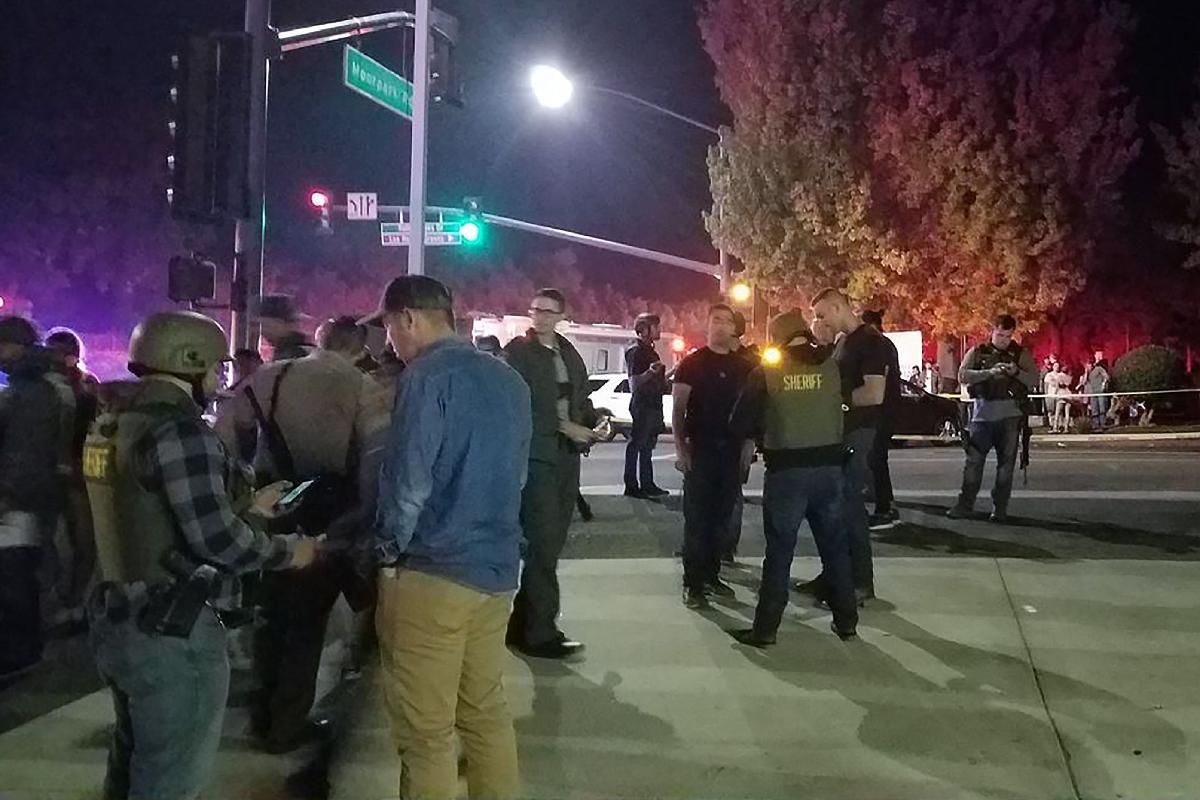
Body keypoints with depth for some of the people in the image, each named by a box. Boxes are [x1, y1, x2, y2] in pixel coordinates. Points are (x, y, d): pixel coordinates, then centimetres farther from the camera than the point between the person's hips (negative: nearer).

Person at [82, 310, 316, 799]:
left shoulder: (113, 423, 9)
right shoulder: (179, 428, -20)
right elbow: (214, 537, -26)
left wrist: (248, 508, 19)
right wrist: (288, 552, -10)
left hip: (118, 619, 10)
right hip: (172, 633, -9)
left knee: (135, 759, 25)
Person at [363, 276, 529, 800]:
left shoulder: (428, 376, -12)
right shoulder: (509, 378, 10)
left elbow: (407, 479, -16)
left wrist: (389, 549, -2)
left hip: (432, 573, -8)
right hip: (496, 568, 8)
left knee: (426, 730, 4)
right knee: (487, 712, 18)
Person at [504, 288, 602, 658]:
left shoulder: (569, 353, 16)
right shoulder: (517, 352, -5)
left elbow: (580, 398, 21)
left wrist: (594, 423, 1)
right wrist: (563, 427, -16)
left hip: (567, 456, 7)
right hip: (535, 455, -7)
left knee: (551, 542, 9)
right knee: (544, 542, -9)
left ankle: (523, 622, 20)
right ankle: (540, 632, -2)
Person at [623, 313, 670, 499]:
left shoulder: (651, 352, 19)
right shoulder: (635, 352, -11)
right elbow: (634, 383, -20)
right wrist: (649, 372, -35)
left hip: (654, 404, 10)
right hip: (642, 405, -10)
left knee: (647, 445, 12)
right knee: (636, 445, -7)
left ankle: (647, 484, 18)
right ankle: (631, 486, -6)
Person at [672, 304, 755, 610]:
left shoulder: (743, 366, 11)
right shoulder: (692, 363, 0)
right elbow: (678, 408, -3)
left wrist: (748, 447, 6)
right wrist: (681, 448, -11)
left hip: (732, 451, 4)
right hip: (700, 450, -4)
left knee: (721, 518, 9)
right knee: (696, 519, -3)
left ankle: (711, 576, 19)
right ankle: (693, 584, 0)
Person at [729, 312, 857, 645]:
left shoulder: (766, 372, -4)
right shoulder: (833, 366, 2)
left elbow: (741, 423, -2)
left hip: (787, 470, -2)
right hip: (829, 467, 2)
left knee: (779, 550, 5)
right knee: (835, 546, 15)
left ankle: (766, 628, 7)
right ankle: (846, 620, 24)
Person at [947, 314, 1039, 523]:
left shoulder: (1021, 354, 8)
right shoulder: (977, 352, 7)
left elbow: (1034, 380, 2)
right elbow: (963, 375, -6)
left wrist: (1017, 372, -18)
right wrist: (990, 372, -19)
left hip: (1010, 415, 1)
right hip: (983, 414, 0)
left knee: (1006, 464, 4)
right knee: (974, 461, -1)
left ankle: (1000, 508, 12)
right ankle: (965, 505, 5)